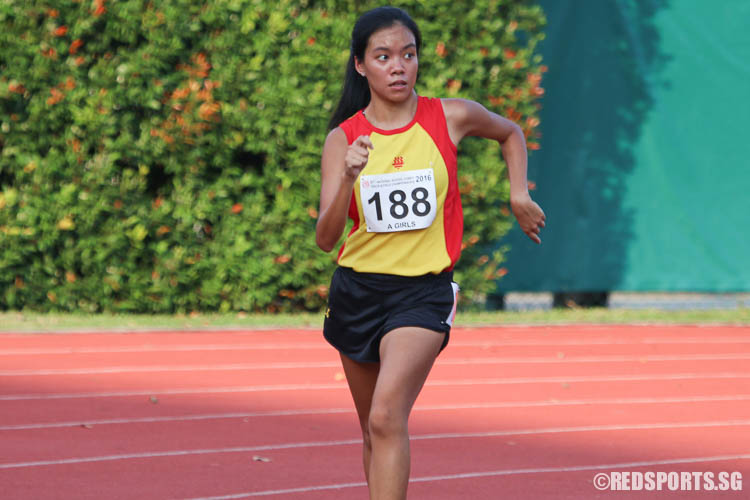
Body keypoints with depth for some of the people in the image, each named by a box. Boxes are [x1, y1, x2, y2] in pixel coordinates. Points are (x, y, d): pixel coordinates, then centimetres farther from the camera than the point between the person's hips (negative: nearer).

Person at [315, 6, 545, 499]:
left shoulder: (450, 117, -4)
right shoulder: (343, 139, -4)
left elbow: (510, 132, 19)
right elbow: (325, 237, -13)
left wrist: (519, 195, 6)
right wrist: (349, 177, -28)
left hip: (423, 291, -3)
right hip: (357, 289, 3)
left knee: (387, 417, -23)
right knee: (374, 431, 15)